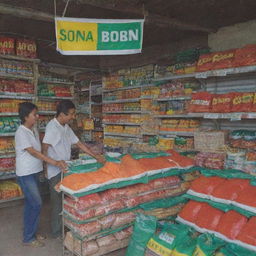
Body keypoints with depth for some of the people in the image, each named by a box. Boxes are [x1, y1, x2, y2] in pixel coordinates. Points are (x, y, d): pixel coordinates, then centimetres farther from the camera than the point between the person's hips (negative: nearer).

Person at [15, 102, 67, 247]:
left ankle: (31, 233, 30)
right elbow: (33, 152, -25)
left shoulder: (34, 130, 7)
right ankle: (28, 238, 11)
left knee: (31, 204, 16)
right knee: (37, 204, -5)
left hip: (35, 172, 8)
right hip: (25, 174, -8)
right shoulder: (21, 133, -19)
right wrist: (54, 162, -30)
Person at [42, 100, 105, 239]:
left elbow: (79, 144, 10)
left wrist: (96, 156, 5)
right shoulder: (52, 127, -18)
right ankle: (57, 232, 19)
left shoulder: (66, 128, 8)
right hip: (56, 171, -8)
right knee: (58, 201, 4)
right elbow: (44, 149, -21)